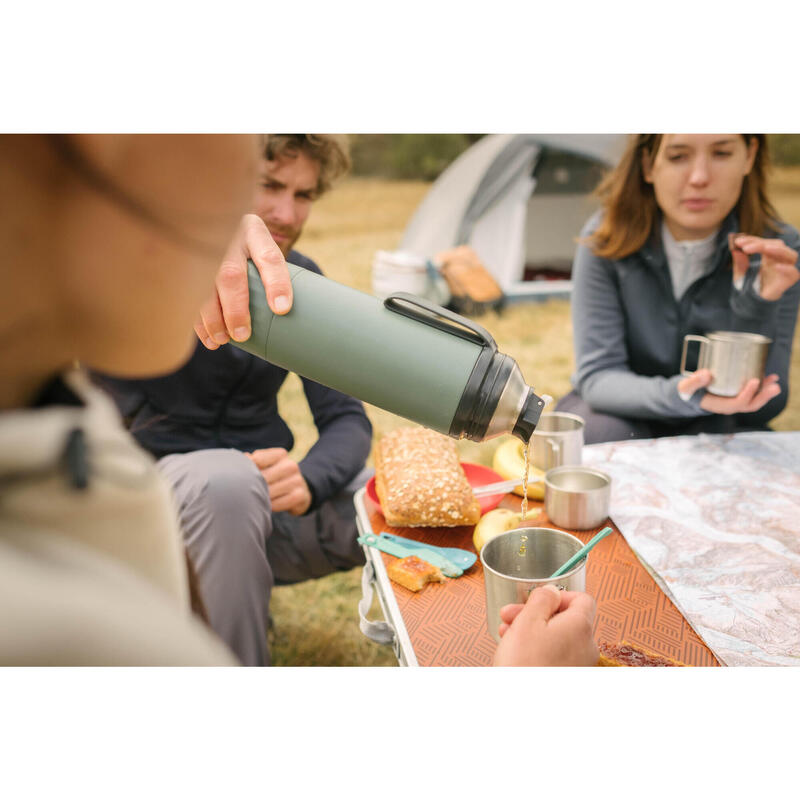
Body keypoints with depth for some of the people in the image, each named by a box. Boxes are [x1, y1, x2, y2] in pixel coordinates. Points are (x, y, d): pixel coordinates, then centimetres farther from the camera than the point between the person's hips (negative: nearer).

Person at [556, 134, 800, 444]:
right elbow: (596, 377, -20)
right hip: (621, 413, 1)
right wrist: (677, 396, -40)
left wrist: (759, 307, -31)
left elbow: (760, 411, -16)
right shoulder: (604, 239, -16)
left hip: (713, 429, 0)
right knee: (605, 431, -32)